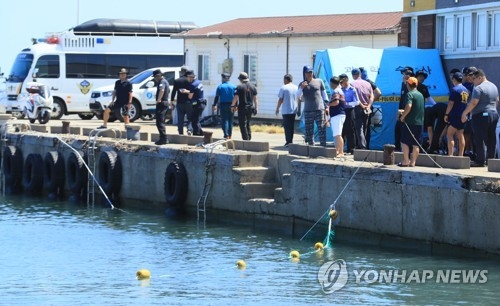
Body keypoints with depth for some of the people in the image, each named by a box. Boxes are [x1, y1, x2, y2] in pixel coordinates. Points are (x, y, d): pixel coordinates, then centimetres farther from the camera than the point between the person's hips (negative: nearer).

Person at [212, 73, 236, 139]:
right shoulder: (233, 87, 3)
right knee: (230, 120, 11)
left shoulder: (220, 87, -3)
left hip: (223, 105, -2)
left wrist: (214, 105, 2)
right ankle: (230, 135, 15)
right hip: (231, 105, 2)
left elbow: (217, 97, -3)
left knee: (224, 120, -1)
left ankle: (226, 135, -12)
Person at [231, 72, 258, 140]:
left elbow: (236, 97, -11)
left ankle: (245, 139, -6)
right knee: (248, 124, 18)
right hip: (250, 108, 6)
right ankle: (249, 138, 18)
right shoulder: (252, 87, 6)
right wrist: (256, 108, 10)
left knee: (243, 124, -1)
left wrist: (232, 105, 1)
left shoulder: (239, 87, -9)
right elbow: (255, 98, 6)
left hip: (242, 108, -6)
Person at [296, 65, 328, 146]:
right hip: (308, 111, 1)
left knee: (321, 129, -7)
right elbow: (298, 97, -1)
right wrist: (301, 88, -17)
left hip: (319, 109, -1)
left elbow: (324, 94, 13)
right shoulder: (302, 84, 9)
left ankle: (323, 146, -9)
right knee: (309, 131, 1)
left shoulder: (319, 81, 7)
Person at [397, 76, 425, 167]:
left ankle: (406, 161, 1)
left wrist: (402, 116, -12)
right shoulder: (420, 95, 13)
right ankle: (413, 162, 8)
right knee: (416, 144, 7)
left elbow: (408, 106, -25)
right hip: (419, 122, 7)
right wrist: (404, 111, 26)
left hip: (410, 121, -7)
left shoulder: (409, 94, -11)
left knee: (404, 142, 3)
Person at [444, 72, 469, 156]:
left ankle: (450, 155, -13)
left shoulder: (455, 89, -11)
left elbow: (451, 103, -16)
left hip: (455, 115, -8)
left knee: (450, 134, -5)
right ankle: (460, 155, 10)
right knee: (460, 135, 11)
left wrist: (446, 114, -11)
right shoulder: (466, 90, 13)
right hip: (463, 116, 8)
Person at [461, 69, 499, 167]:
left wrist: (465, 113, -13)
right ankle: (490, 159, 12)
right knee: (491, 139, 10)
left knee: (479, 140, -6)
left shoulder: (479, 88, -13)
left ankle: (480, 160, -8)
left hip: (481, 115, -8)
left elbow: (473, 103, -18)